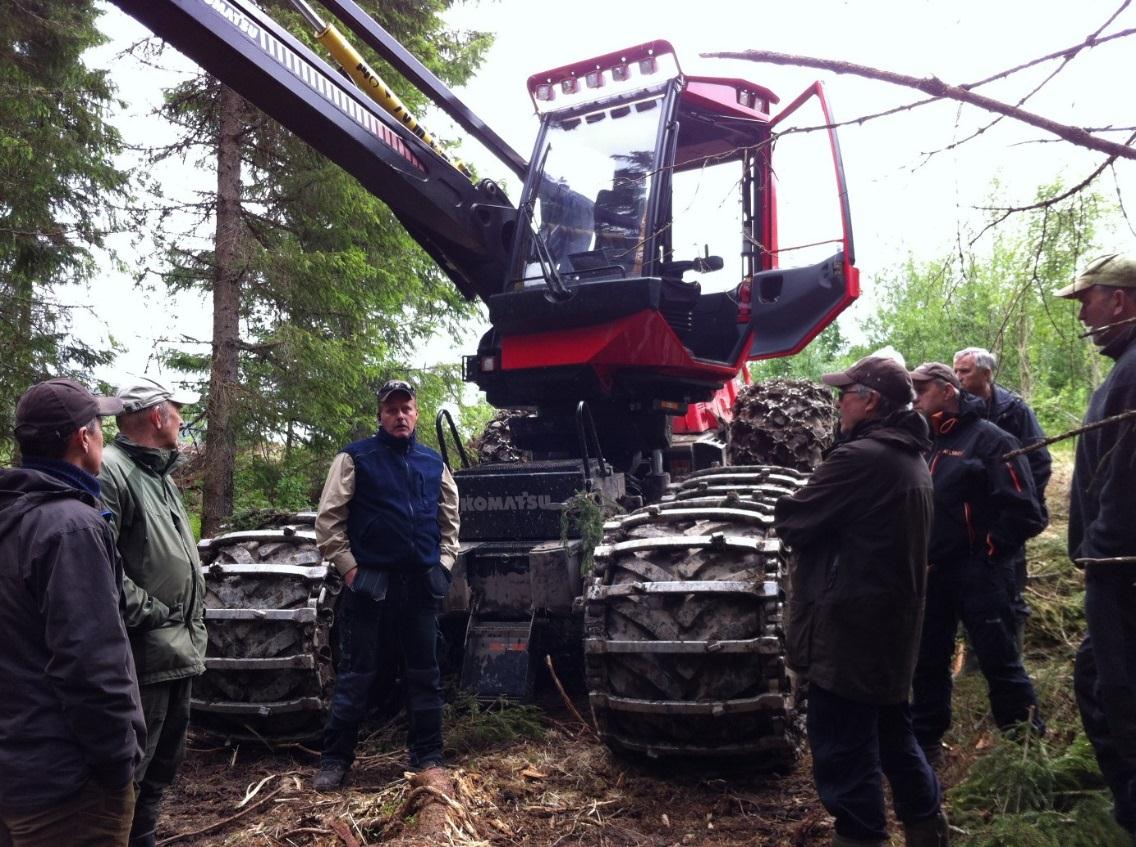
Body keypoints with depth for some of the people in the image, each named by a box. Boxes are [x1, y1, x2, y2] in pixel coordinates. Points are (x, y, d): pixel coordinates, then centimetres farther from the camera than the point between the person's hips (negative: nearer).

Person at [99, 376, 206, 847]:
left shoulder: (160, 475, 17)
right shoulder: (110, 471, -16)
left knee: (164, 761, 20)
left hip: (179, 649, 10)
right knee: (129, 768, -1)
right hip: (145, 652, -10)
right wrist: (148, 612, -20)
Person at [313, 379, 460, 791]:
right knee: (356, 675, 4)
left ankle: (428, 757, 22)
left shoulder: (433, 463, 11)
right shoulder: (355, 457, -3)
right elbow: (329, 518, -4)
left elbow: (450, 518, 19)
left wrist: (443, 562, 8)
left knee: (424, 674, 11)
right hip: (370, 582, -4)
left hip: (422, 584, 4)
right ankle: (335, 760, 17)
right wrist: (348, 567, -8)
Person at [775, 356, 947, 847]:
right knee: (890, 730, 23)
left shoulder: (859, 457, -20)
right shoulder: (911, 459, 12)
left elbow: (792, 523, -16)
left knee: (843, 745, 0)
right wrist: (822, 510, 9)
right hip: (893, 621, 10)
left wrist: (788, 507, 4)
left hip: (850, 626, -10)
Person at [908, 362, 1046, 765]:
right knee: (928, 660, 14)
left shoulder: (988, 439, -9)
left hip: (977, 573, -7)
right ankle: (924, 742, 27)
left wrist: (988, 550, -11)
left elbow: (1023, 510, -14)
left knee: (1000, 662, 1)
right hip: (931, 571, 7)